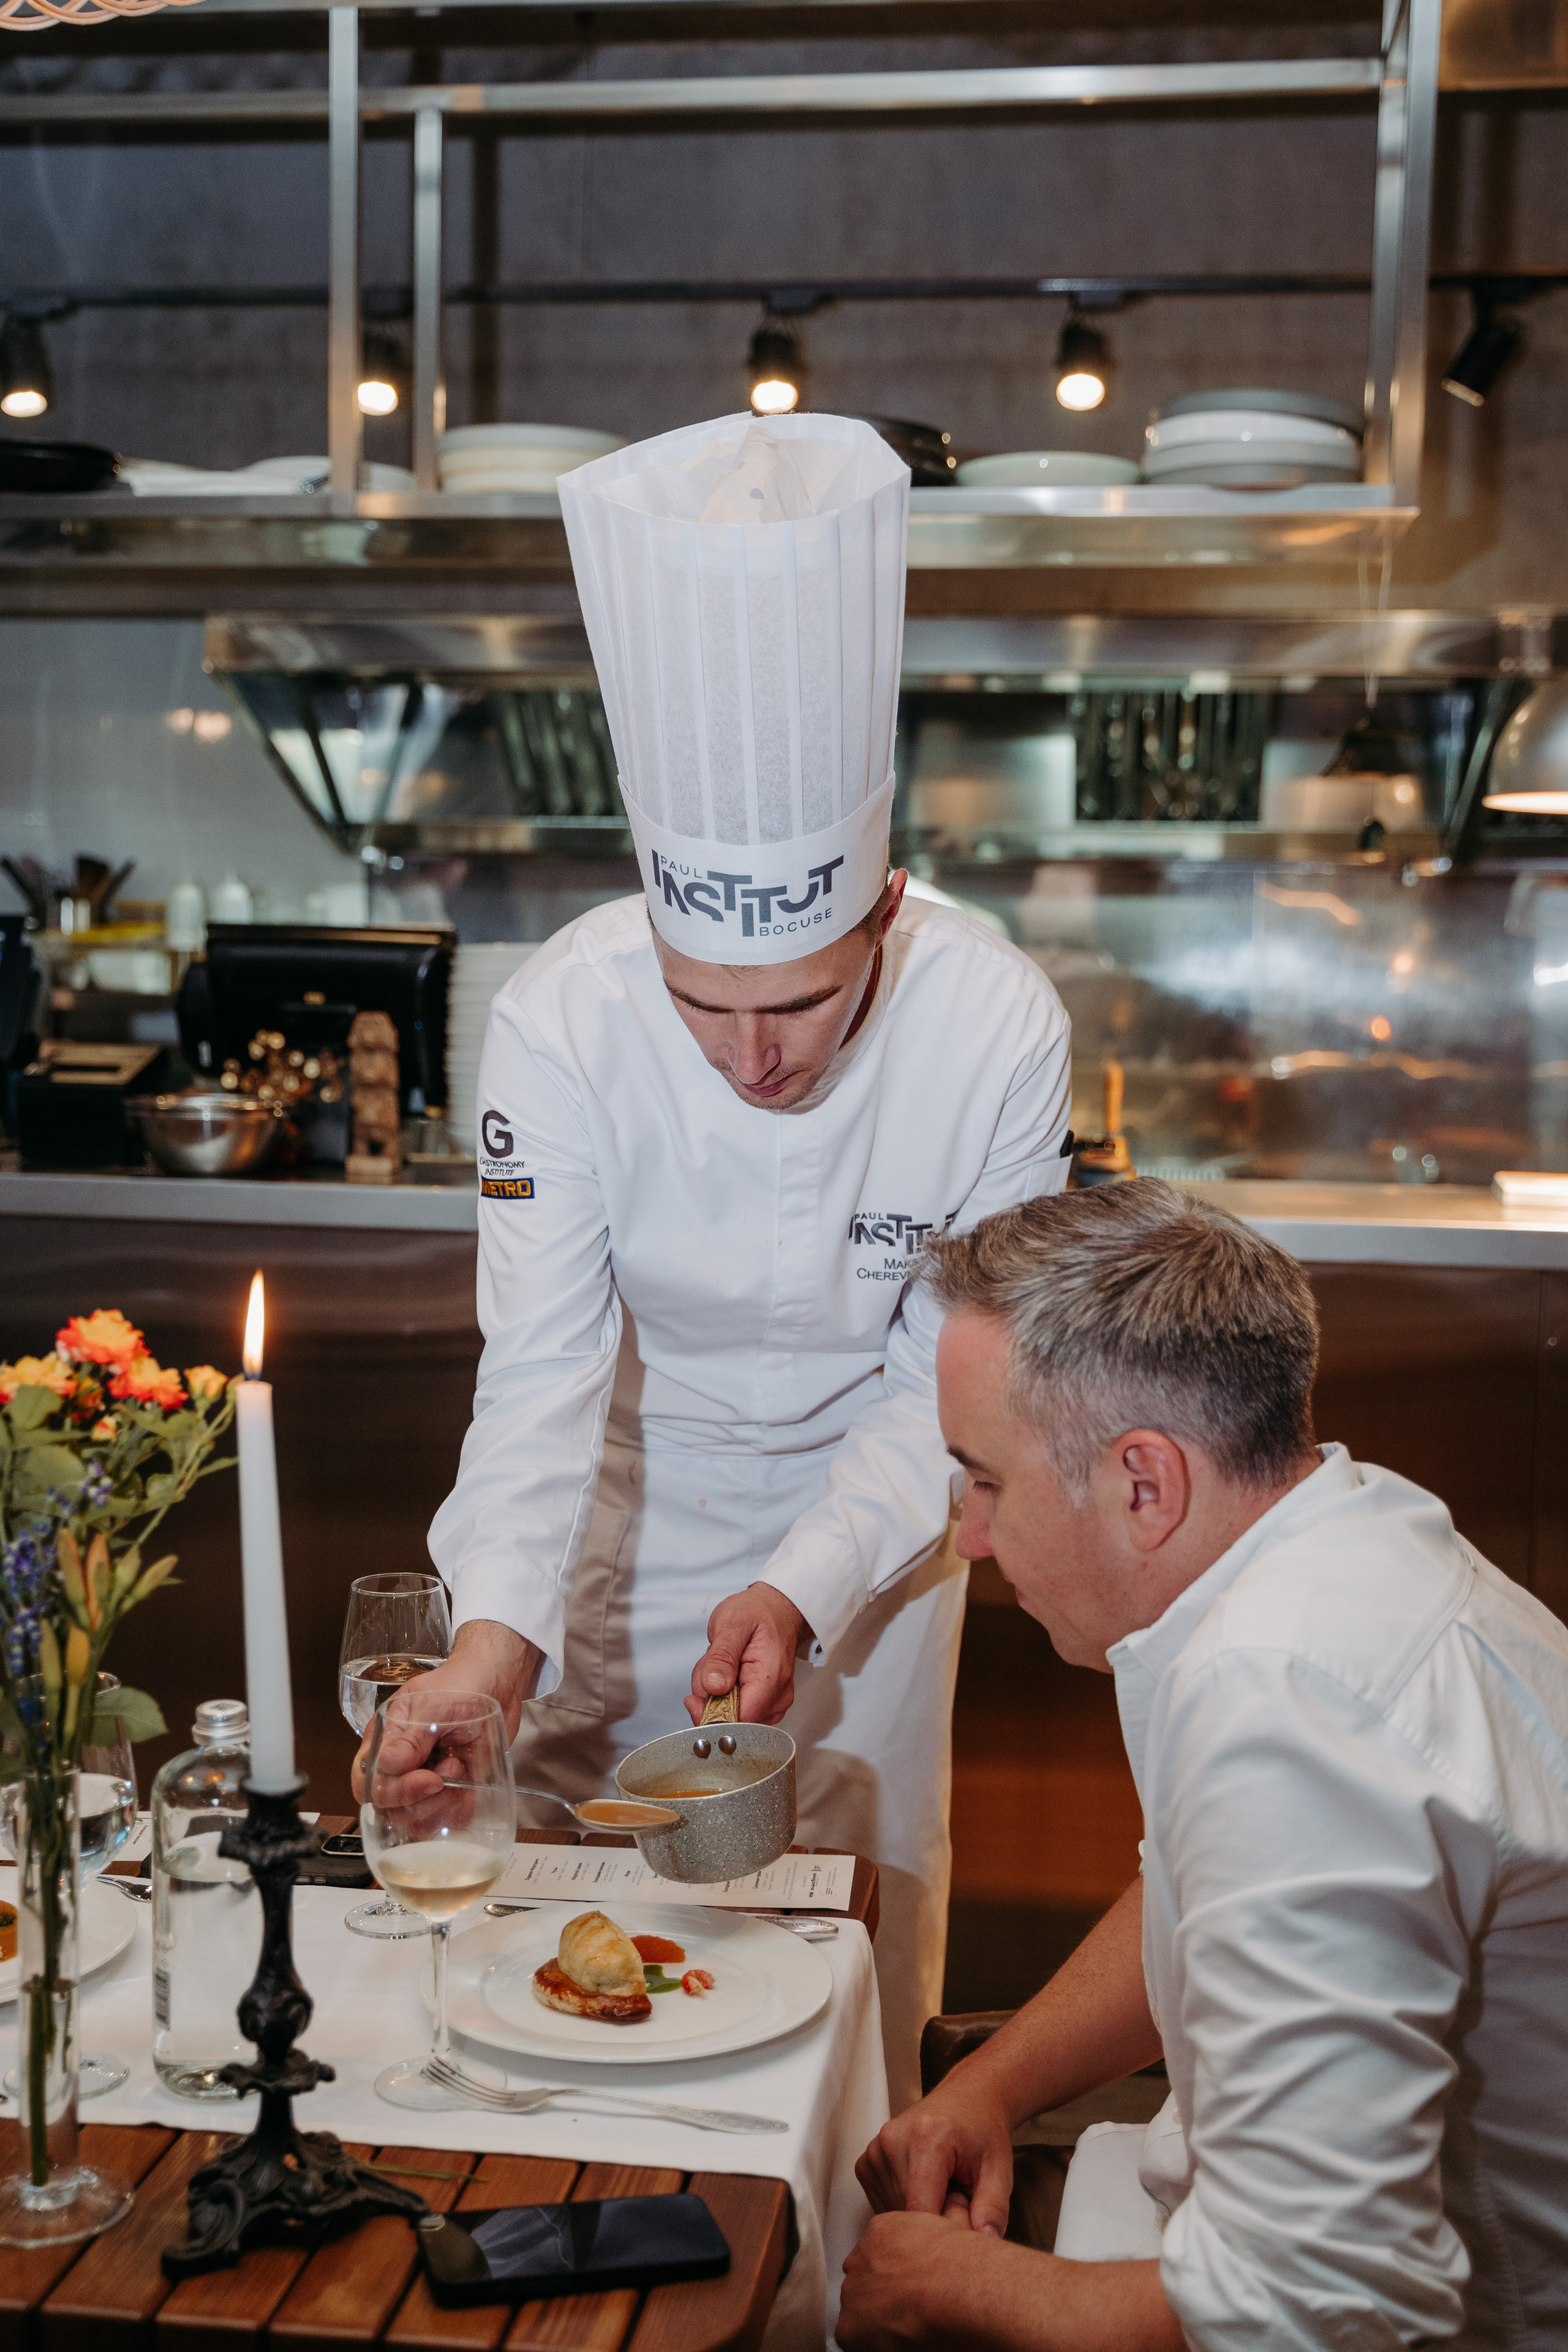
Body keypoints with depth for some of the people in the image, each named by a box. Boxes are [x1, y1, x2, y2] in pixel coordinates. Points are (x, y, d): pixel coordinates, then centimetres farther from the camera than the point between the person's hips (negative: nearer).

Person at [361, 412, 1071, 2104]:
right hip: (635, 1494, 1)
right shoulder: (563, 1018, -29)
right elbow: (543, 1363, -26)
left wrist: (802, 1593, -32)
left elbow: (949, 1382, -19)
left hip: (871, 1497, 0)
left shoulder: (997, 1029, -29)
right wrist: (495, 1636, -41)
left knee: (856, 1887, 10)